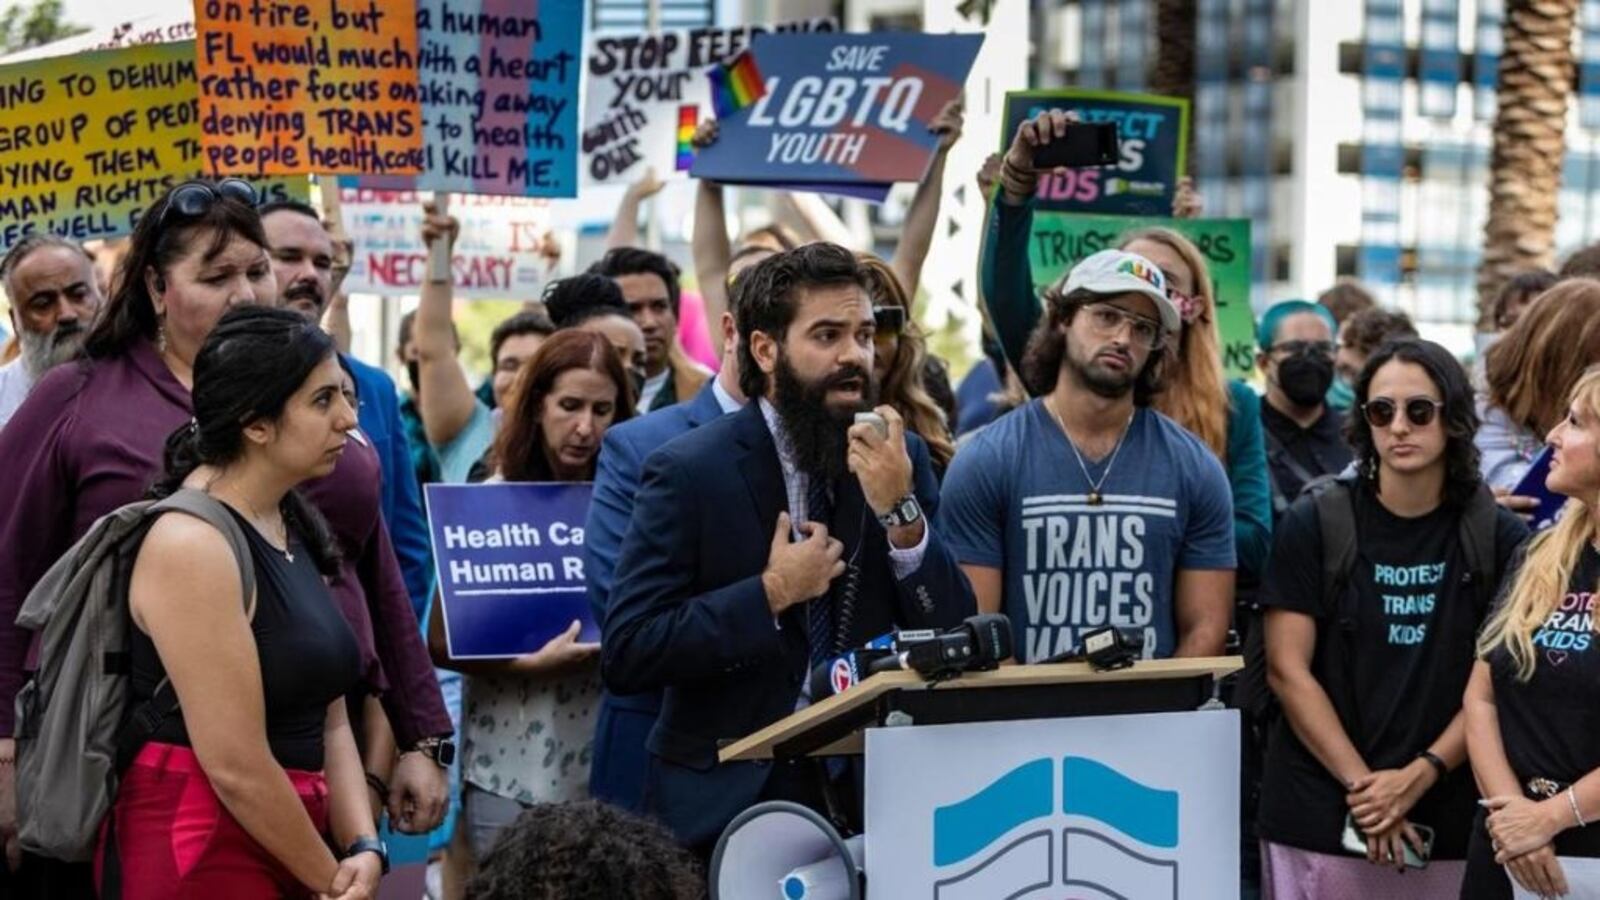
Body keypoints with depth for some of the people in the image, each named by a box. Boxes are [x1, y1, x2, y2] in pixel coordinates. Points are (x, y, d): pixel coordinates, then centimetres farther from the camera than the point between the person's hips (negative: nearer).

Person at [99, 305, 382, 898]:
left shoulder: (294, 528, 10)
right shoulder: (189, 544, -17)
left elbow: (330, 724, 8)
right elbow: (235, 766, -20)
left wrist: (363, 849, -5)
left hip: (288, 839, 8)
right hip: (198, 853, -8)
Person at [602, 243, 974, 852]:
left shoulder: (899, 458, 1)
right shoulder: (689, 471, -9)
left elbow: (955, 640, -2)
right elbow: (624, 655, -15)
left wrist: (900, 511, -15)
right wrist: (770, 595, -20)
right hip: (728, 796, -3)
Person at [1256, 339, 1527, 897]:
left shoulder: (1500, 538, 1)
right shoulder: (1314, 525, -1)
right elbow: (1288, 670, -4)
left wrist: (1420, 776, -12)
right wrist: (1362, 784, -11)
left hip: (1448, 823, 1)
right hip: (1317, 816, -1)